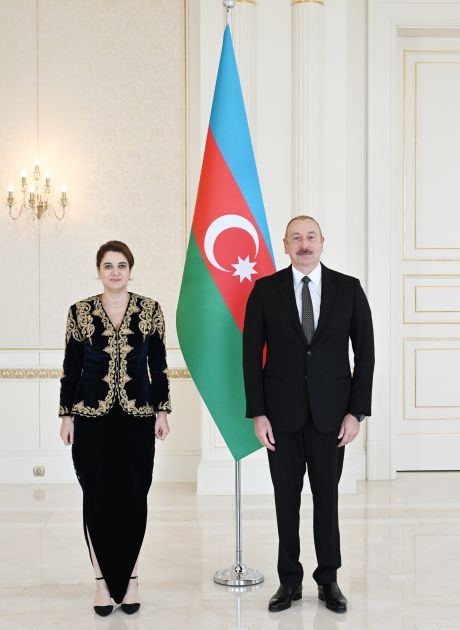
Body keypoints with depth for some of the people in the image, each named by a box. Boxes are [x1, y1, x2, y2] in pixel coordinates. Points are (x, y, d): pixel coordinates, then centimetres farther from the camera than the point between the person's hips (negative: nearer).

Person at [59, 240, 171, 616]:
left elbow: (158, 365, 4)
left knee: (134, 497, 5)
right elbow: (71, 367, 3)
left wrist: (162, 411, 1)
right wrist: (66, 415, 1)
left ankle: (129, 578, 20)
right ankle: (104, 579, 18)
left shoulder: (150, 310, 2)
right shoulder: (80, 312, 1)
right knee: (97, 497, 5)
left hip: (138, 416, 0)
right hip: (92, 417, 0)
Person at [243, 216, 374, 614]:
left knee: (327, 498, 11)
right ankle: (290, 581, 24)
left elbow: (365, 352, 0)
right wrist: (257, 413, -6)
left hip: (330, 413, 0)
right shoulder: (266, 290, -1)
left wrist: (357, 412, -5)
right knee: (286, 501, 9)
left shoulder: (349, 289, -1)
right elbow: (252, 354, -1)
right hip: (282, 413, 0)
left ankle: (328, 580, 27)